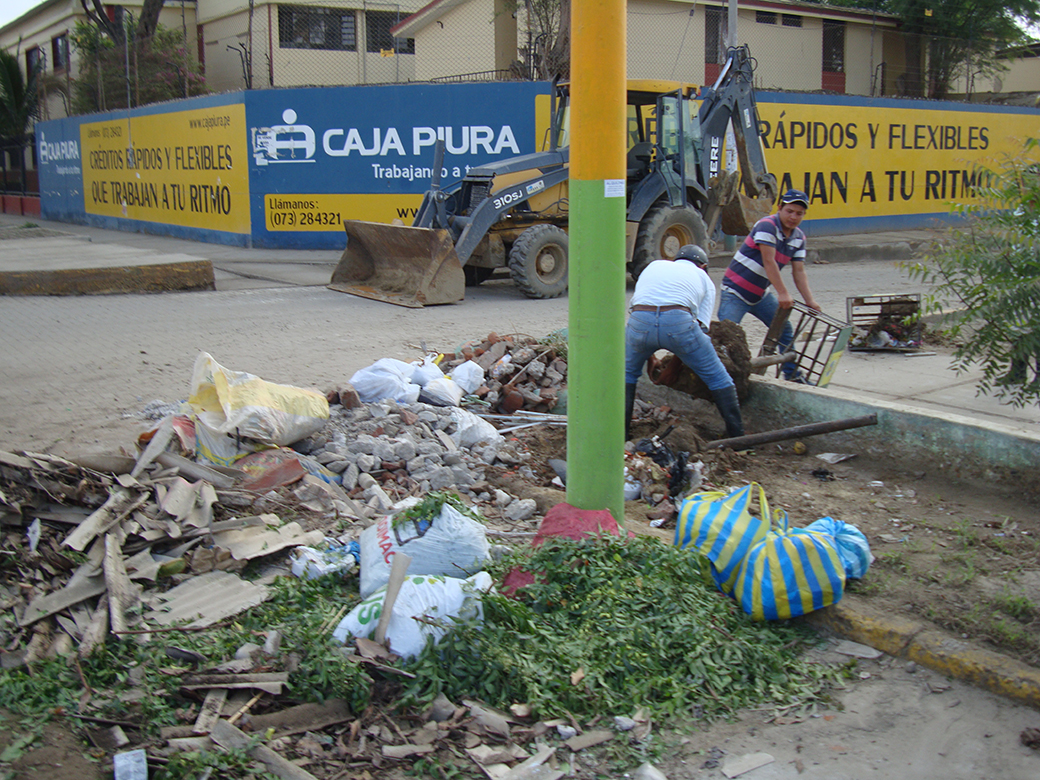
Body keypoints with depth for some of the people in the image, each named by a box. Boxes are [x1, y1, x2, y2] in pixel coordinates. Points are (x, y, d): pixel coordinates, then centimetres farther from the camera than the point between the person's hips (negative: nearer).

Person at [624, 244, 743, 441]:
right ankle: (738, 437, 17)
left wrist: (649, 356, 41)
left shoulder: (655, 265, 37)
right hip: (679, 320, -2)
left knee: (627, 373, 30)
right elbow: (701, 326, 19)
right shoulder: (703, 278, 29)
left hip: (639, 320, 2)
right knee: (718, 377, 15)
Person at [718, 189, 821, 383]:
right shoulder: (767, 226, -19)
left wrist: (810, 300, -11)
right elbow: (768, 261, -26)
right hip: (735, 293, -8)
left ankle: (792, 373, 25)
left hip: (761, 294, 8)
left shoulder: (799, 238, 4)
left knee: (784, 330, 12)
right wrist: (783, 294, -30)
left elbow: (798, 271, 1)